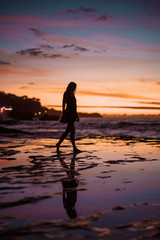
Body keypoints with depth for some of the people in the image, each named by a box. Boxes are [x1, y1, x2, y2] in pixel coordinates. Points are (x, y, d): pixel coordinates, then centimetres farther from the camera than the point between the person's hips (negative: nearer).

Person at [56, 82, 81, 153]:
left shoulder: (72, 94, 16)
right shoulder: (66, 94, -9)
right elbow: (64, 105, -13)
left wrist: (76, 116, 19)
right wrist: (64, 115, -18)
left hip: (72, 114, 9)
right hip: (69, 114, -9)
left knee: (68, 131, 10)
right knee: (72, 130, -9)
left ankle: (58, 144, 19)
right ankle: (74, 148, -6)